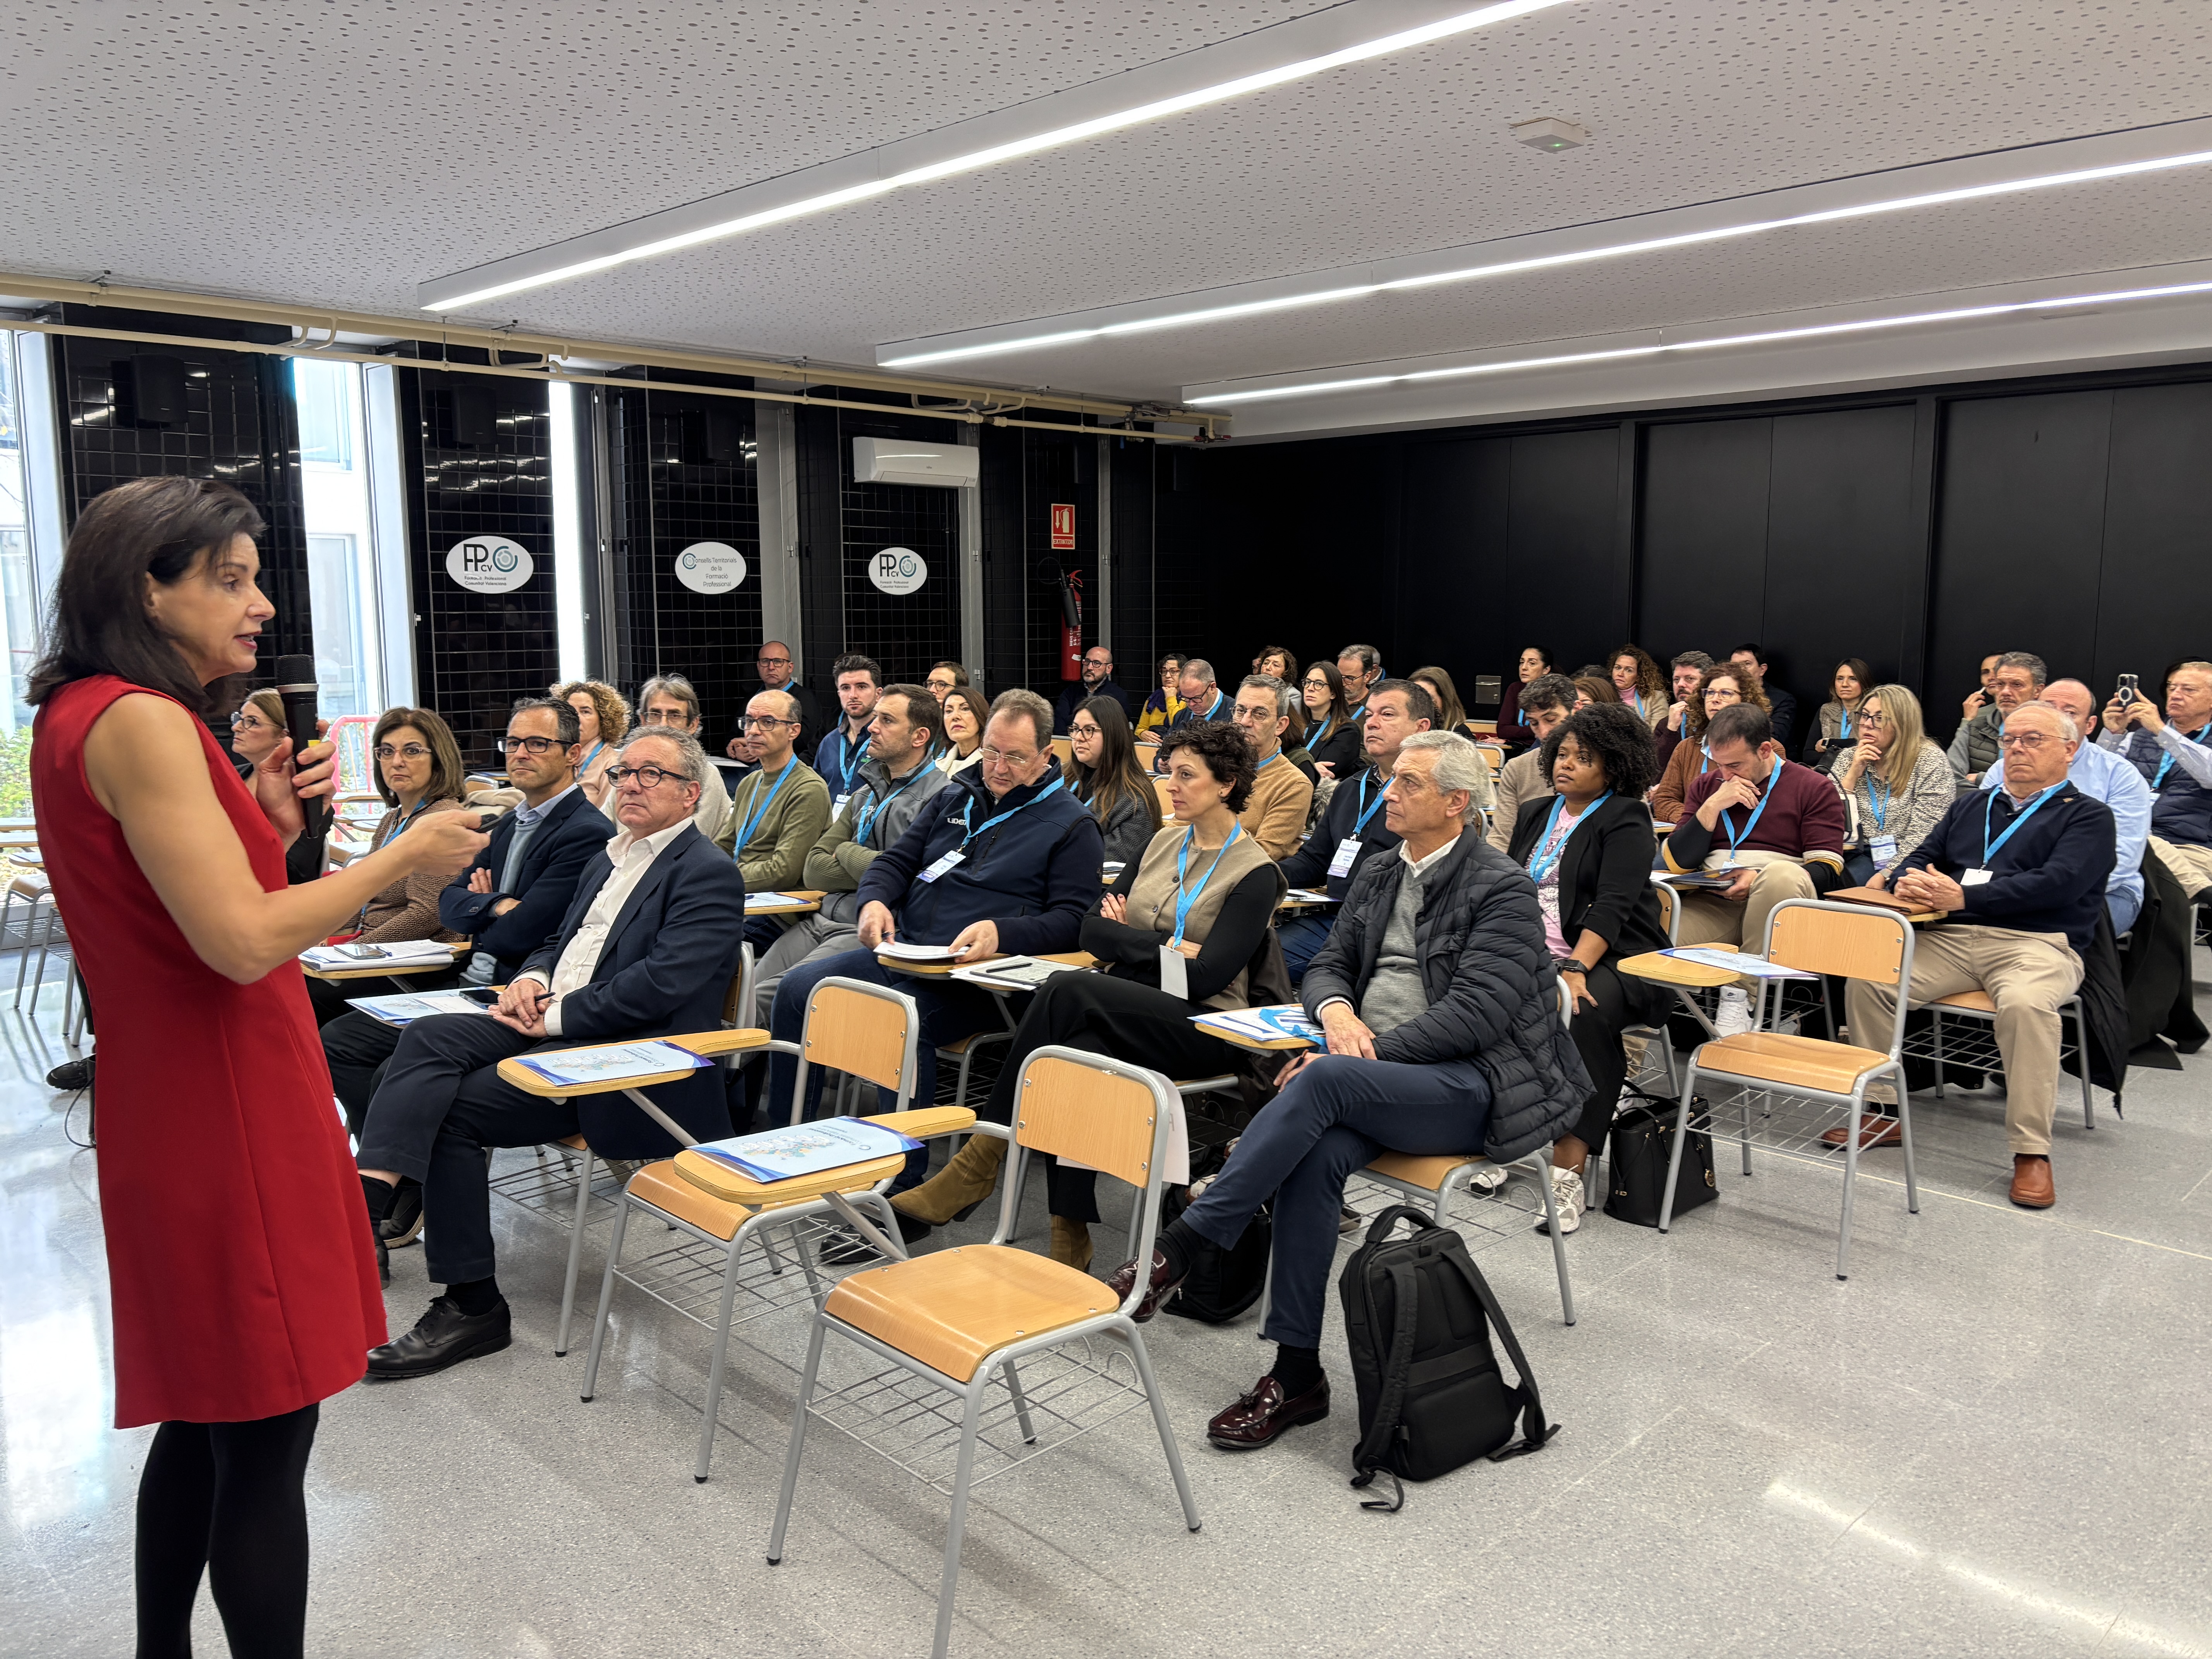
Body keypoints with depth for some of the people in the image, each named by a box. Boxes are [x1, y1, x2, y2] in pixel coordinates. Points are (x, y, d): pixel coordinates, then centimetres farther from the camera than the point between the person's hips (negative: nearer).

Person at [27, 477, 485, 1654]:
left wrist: (267, 822, 4)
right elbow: (243, 943, -23)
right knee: (266, 1438, -1)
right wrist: (401, 855, -14)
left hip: (175, 1111, 10)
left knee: (207, 1417, 21)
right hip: (226, 1116, -10)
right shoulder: (139, 720, -17)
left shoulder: (80, 717, 13)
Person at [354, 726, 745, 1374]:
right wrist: (531, 979, 3)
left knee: (452, 1109, -19)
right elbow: (560, 943, 28)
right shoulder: (609, 860, 22)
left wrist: (556, 1014, -15)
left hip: (627, 1060, -8)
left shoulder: (709, 874, -8)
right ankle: (362, 1210, -28)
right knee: (428, 1038, -18)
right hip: (552, 1026, 8)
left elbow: (662, 982, -19)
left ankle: (473, 1306, -9)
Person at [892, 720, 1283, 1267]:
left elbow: (1205, 978, -13)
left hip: (1203, 1027, -5)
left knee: (1068, 989, -30)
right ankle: (1069, 1238, -30)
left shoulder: (1255, 872, -3)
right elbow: (1092, 930, 11)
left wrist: (1130, 943, -3)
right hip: (1125, 1011, 5)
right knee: (1083, 1046, -32)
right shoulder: (1163, 842, 17)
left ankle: (981, 1160, -24)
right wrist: (1167, 947, -5)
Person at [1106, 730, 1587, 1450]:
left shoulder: (1504, 889, -6)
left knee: (1323, 1083, -33)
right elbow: (1328, 964, 18)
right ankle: (1297, 1373, -21)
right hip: (1377, 1078, 6)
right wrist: (1336, 1009, -7)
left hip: (1471, 1087, -6)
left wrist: (1368, 1052, -21)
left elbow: (1473, 1014, -15)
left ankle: (1177, 1250, -30)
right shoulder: (1377, 876, 17)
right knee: (1319, 1153, -28)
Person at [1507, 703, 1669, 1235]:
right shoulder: (1536, 818, 21)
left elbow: (1612, 906, -13)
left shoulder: (1625, 821, 0)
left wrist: (1576, 969, -27)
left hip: (1615, 962, -5)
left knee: (1585, 1013, -37)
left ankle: (1568, 1171, -36)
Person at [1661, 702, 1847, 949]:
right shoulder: (1706, 786, 18)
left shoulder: (1815, 789, 7)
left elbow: (1828, 871, -1)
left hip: (1776, 901, 0)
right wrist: (1712, 807, -2)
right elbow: (1677, 863, 9)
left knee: (1783, 874, -38)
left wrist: (1761, 880, -15)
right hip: (1711, 903, 1)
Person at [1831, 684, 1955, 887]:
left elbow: (1924, 834, -10)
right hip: (1862, 855, 3)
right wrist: (1853, 775, -8)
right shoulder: (1848, 758, 9)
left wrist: (1885, 875, -20)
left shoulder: (1930, 761, -3)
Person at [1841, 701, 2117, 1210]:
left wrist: (1964, 896, -19)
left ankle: (2032, 1151, -26)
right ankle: (1881, 1112, -9)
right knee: (1867, 977, -21)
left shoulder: (2088, 816, 9)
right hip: (1950, 939, 5)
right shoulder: (1971, 805, 27)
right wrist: (1910, 882, -6)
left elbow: (2057, 883, -9)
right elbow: (1924, 858, 21)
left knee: (2025, 1003, -38)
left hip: (2037, 942, -4)